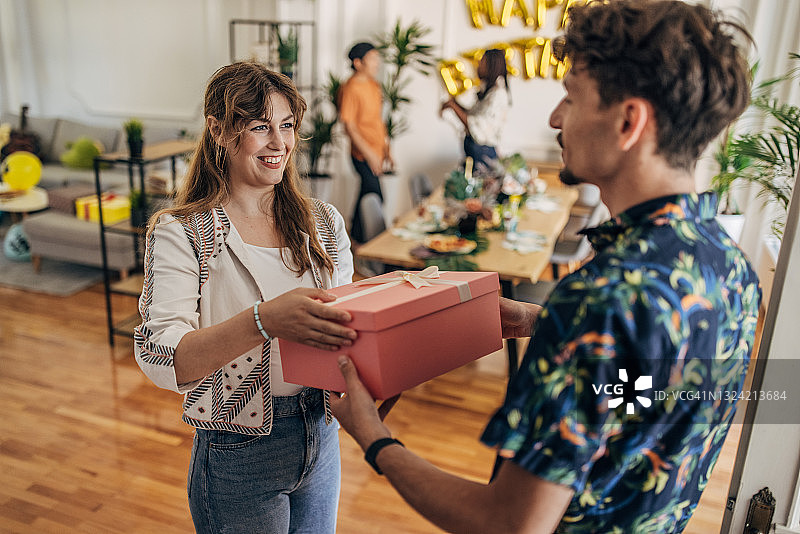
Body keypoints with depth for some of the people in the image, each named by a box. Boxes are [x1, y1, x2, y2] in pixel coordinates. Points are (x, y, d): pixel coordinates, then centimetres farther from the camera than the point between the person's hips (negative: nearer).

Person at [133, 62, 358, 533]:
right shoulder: (179, 234, -13)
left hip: (322, 437, 4)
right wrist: (264, 321, -40)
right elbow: (162, 361, -24)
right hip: (239, 455, -4)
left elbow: (345, 319, 4)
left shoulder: (324, 222, 1)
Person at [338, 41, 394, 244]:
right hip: (364, 156, -8)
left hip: (376, 153, 8)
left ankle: (357, 234, 32)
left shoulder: (374, 84, 12)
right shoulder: (351, 88, -15)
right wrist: (370, 155, -20)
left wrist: (387, 150, 18)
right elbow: (349, 126, -17)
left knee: (367, 192, 17)